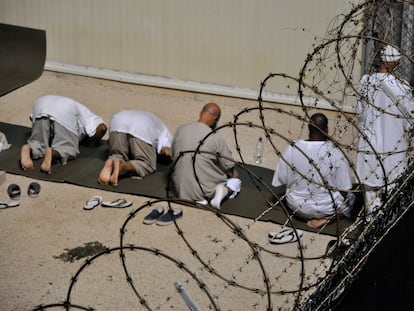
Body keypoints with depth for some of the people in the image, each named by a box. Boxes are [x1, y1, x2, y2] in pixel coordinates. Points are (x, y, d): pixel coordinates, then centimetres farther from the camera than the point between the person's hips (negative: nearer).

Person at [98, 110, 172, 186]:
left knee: (118, 155, 20)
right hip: (142, 128, -4)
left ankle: (110, 163, -18)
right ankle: (121, 166, -23)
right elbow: (166, 151, 15)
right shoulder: (162, 129, 36)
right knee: (147, 164, 7)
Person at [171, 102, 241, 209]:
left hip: (181, 189, 4)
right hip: (205, 188, -4)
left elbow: (174, 155, 10)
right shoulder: (216, 137, -16)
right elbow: (228, 167, -4)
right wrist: (234, 174, 20)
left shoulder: (180, 130, -4)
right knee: (235, 181, 23)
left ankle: (199, 198, 6)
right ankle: (223, 191, -9)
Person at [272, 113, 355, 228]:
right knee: (350, 195, 26)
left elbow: (280, 181, -6)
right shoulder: (334, 152, -21)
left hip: (297, 207, 4)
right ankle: (328, 217, 2)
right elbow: (344, 188, -12)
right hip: (326, 208, -4)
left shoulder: (292, 149, -16)